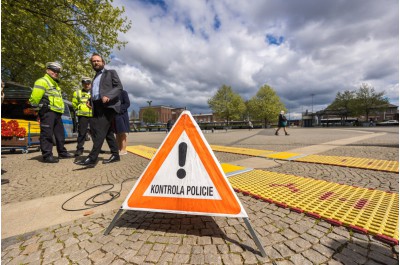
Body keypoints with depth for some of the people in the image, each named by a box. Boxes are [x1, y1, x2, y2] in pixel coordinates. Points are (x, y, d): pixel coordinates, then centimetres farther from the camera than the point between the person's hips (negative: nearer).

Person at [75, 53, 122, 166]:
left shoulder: (111, 72, 10)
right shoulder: (95, 78, 30)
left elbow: (119, 87, -4)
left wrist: (108, 96, -19)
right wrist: (89, 101, 9)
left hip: (108, 105, -7)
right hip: (97, 107, 8)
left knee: (100, 130, -17)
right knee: (107, 131, 5)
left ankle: (92, 158, -19)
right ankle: (115, 155, 11)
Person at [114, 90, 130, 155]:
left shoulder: (123, 92, 0)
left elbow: (127, 103, -9)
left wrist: (119, 109, -17)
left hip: (121, 115, -6)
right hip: (114, 116, 6)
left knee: (122, 133, -5)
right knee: (117, 133, 8)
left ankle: (124, 150, -2)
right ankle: (119, 149, 14)